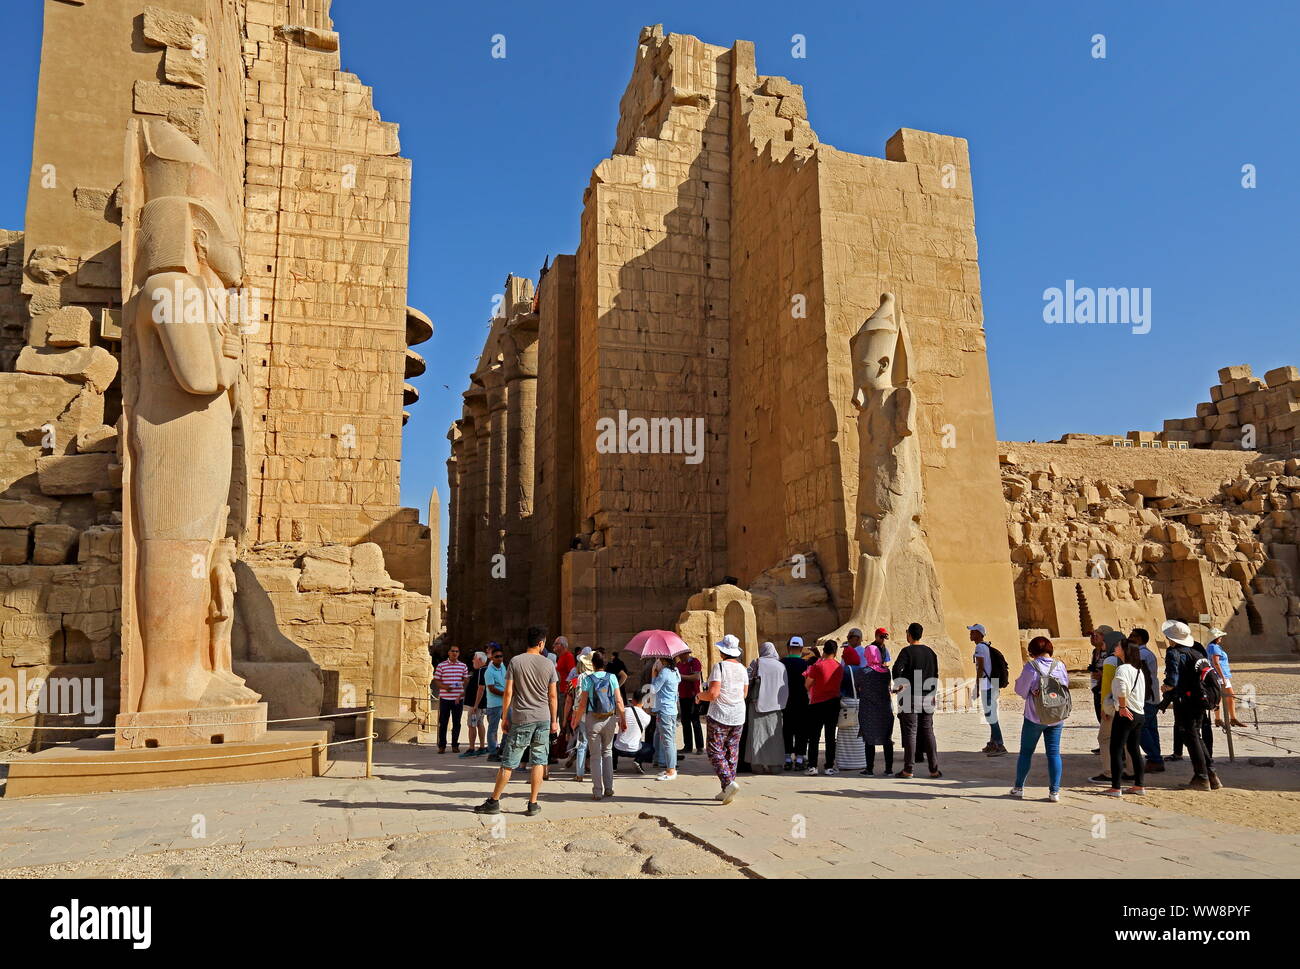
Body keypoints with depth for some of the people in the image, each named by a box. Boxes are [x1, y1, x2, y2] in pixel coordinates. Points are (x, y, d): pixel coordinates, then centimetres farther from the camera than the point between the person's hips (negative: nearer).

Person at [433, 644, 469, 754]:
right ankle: (442, 746, 12)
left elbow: (466, 681, 10)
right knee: (443, 722, 3)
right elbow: (436, 681, 2)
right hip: (444, 698, -2)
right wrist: (444, 686, -16)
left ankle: (455, 745, 17)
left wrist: (463, 693, -3)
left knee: (457, 723, 7)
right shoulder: (441, 665, 1)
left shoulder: (463, 666, 7)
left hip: (458, 698, 2)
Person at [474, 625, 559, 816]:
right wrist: (554, 721, 12)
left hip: (521, 719, -1)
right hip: (543, 719, 1)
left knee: (508, 763, 4)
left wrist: (504, 717, 5)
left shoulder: (516, 662, -3)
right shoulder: (548, 664, 0)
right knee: (538, 761, 7)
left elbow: (508, 693, -4)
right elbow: (553, 696, 3)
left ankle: (494, 801, 11)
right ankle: (533, 804, 9)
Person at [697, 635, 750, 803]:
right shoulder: (742, 669, 7)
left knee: (715, 752, -1)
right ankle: (726, 792, 15)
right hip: (738, 716, 6)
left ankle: (729, 782, -19)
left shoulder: (719, 666, -13)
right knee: (732, 752, 11)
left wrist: (699, 695, -1)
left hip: (720, 716, -6)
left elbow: (713, 693, -20)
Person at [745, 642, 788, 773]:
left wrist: (747, 696, 7)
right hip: (775, 704, 3)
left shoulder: (757, 663, -3)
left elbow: (748, 680, -8)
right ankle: (774, 765, 11)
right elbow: (785, 687, 7)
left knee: (758, 734, 2)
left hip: (758, 703, -3)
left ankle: (758, 765, 0)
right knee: (774, 735, 9)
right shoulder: (781, 666, 6)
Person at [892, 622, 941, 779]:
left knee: (910, 732, -1)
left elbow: (897, 668, -24)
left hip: (910, 697, -5)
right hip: (927, 698, 5)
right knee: (928, 732, 10)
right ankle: (934, 769, 10)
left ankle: (908, 769, 1)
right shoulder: (930, 652, 9)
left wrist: (898, 685, -9)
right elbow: (935, 675, 14)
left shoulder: (907, 651, -9)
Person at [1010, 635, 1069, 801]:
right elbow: (1066, 685, 8)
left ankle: (1019, 787, 18)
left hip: (1034, 717, -2)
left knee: (1026, 752, 10)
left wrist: (1017, 681, 14)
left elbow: (1021, 689, -6)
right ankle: (1054, 791, 5)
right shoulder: (1060, 666, -5)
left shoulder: (1031, 667, -13)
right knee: (1054, 753, 7)